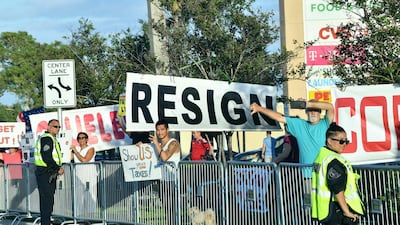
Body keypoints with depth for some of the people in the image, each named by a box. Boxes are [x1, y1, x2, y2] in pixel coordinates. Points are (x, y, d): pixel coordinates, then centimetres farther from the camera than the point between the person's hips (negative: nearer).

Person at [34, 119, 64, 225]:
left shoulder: (52, 139, 20)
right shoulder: (47, 138, -14)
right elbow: (47, 158, -23)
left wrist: (58, 168, 11)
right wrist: (58, 169, -14)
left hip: (50, 174, 11)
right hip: (45, 173, -11)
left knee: (48, 199, 15)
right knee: (47, 200, -10)